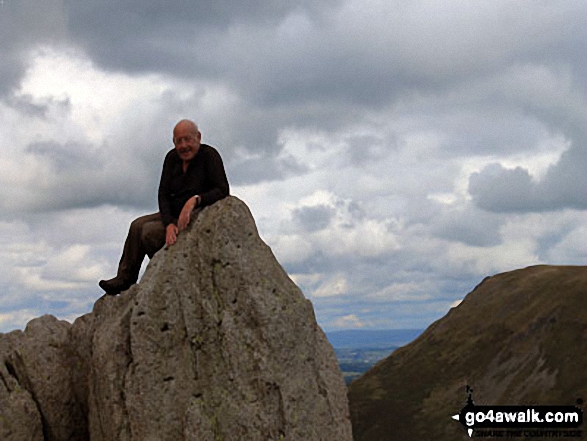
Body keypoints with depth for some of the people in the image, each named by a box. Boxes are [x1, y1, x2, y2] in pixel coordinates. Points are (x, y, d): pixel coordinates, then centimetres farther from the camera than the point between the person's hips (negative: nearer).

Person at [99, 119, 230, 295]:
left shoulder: (209, 155, -17)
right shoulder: (172, 158, 1)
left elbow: (223, 191, -23)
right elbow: (163, 194, -5)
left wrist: (195, 200, -39)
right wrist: (169, 224, -21)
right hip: (175, 214, 8)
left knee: (150, 231, -20)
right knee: (138, 225, -5)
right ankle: (123, 279, 1)